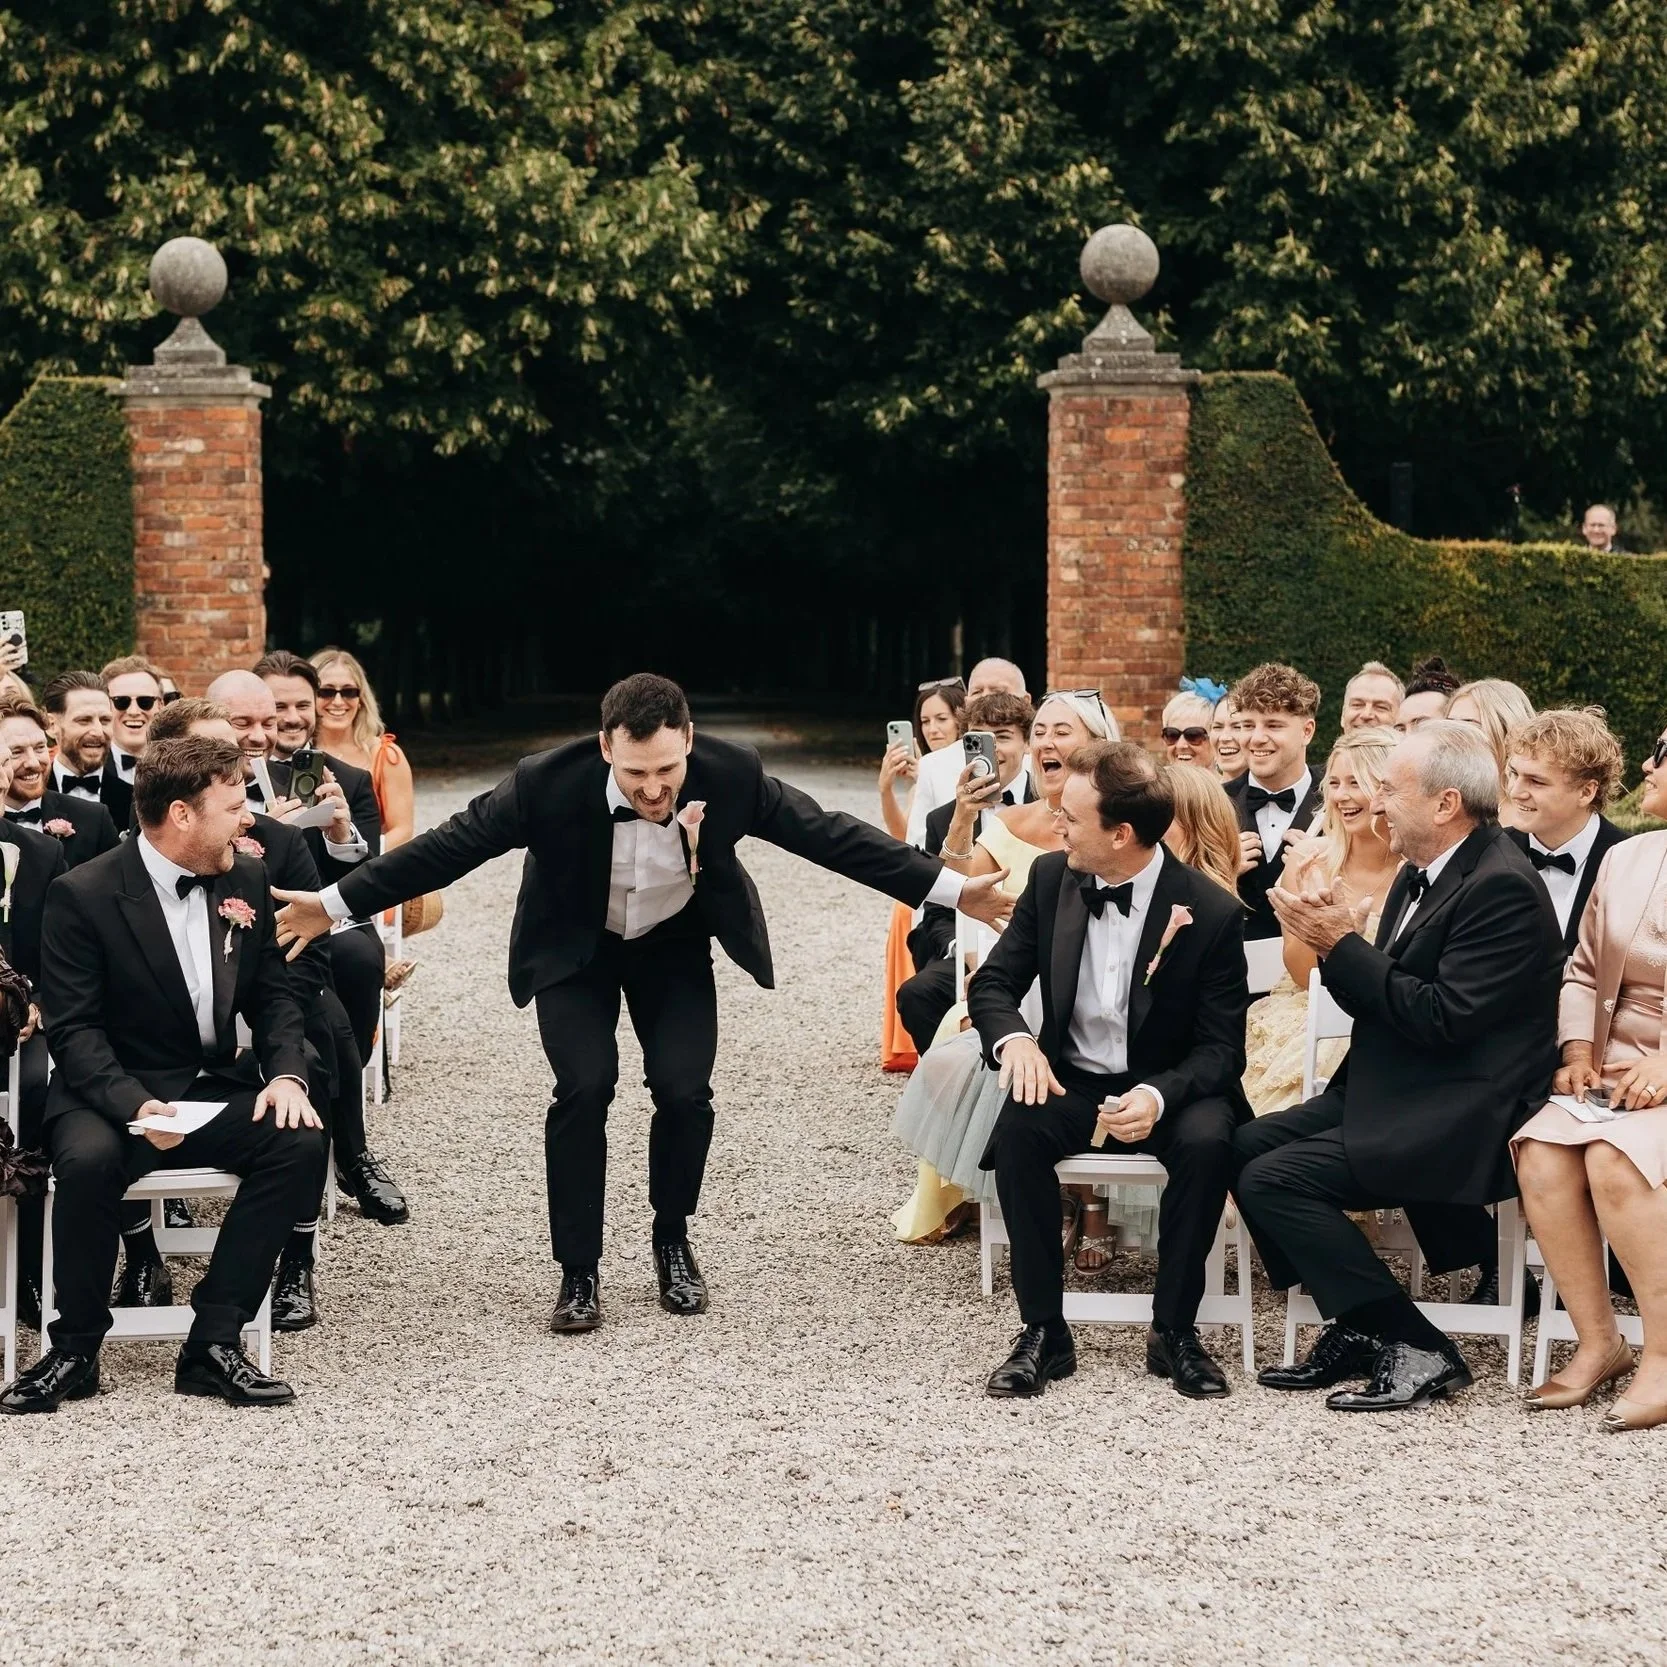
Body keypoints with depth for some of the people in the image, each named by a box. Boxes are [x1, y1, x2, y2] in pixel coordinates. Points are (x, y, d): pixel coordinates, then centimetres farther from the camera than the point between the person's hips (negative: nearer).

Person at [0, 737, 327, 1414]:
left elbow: (272, 995, 11)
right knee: (88, 1159, -37)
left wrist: (286, 1075, -10)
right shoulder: (84, 894, -11)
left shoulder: (245, 880, 4)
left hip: (217, 1090, 5)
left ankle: (213, 1343, -18)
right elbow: (73, 1027, -13)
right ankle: (75, 1351, -15)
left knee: (301, 1140, -24)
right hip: (113, 1092, -5)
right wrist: (135, 1105, -29)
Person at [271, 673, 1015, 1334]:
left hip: (674, 945, 1)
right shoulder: (548, 783, -32)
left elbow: (829, 834, -19)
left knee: (684, 1091, -14)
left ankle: (672, 1242, 14)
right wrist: (335, 903, -21)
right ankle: (579, 1273, -3)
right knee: (584, 1087, -19)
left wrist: (951, 890, -19)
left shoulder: (730, 774, -28)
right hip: (576, 949, -1)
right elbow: (450, 845, -21)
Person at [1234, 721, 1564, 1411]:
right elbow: (1380, 1003, 15)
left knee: (1273, 1179, -18)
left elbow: (1442, 1018, -23)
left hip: (1459, 1120, -10)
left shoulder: (1501, 888, -18)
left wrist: (1343, 945, -17)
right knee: (1244, 1146, 0)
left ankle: (1416, 1348, -11)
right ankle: (1353, 1327, 5)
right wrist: (1336, 944, -4)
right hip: (1391, 1095, 10)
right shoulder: (1421, 875, 13)